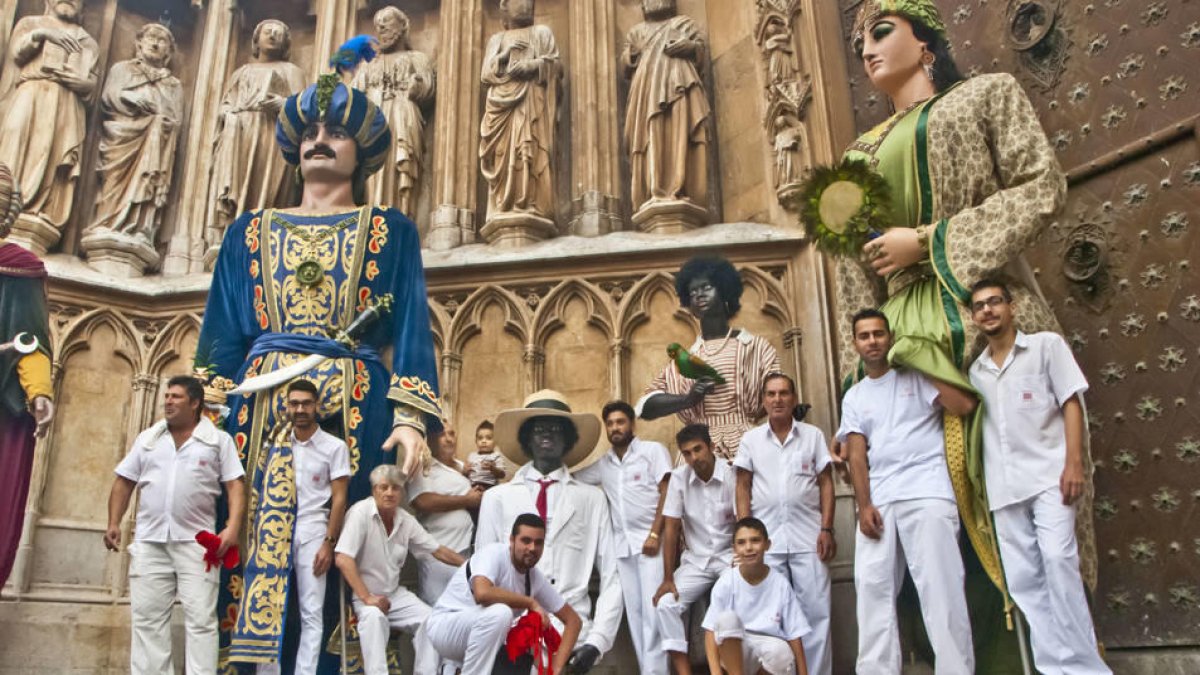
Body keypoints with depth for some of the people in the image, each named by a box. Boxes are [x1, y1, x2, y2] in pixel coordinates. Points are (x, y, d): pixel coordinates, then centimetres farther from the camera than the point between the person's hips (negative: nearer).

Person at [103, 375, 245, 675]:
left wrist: (233, 528, -14)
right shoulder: (147, 438, 14)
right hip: (149, 541, 4)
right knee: (147, 618, 5)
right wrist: (114, 523, 4)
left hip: (196, 542, -3)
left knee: (200, 618, -4)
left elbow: (235, 486, -2)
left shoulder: (218, 440, 4)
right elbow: (124, 482, 16)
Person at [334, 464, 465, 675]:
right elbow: (343, 560, -24)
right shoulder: (360, 512, -17)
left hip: (395, 593, 5)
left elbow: (438, 550, 8)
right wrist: (366, 597, -26)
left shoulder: (406, 520, 0)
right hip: (364, 595, -5)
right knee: (374, 616, -35)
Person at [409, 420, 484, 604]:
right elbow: (423, 502, -22)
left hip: (467, 548, 7)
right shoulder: (422, 467, -6)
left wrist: (479, 497, 4)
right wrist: (466, 500, -10)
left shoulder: (462, 467, 16)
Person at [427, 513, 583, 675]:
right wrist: (530, 602, -28)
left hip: (482, 638, 7)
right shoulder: (495, 553, -22)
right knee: (499, 612, -34)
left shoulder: (537, 578, -4)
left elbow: (573, 620, 2)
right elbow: (482, 593, -42)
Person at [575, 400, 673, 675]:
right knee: (634, 611, 5)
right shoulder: (603, 464, 15)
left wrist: (655, 534, -13)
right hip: (622, 544, 5)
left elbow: (667, 494, -5)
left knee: (652, 608, -10)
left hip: (650, 540, -5)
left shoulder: (653, 450, 2)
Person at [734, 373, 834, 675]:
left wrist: (826, 529, -4)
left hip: (807, 535, 0)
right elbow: (743, 488, 7)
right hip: (766, 537, 1)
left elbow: (826, 483, 5)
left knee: (815, 611, 1)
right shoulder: (750, 439, 8)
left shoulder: (813, 435, 7)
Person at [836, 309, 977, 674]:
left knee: (939, 587, -8)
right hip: (878, 499, 4)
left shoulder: (916, 377, 9)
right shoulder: (854, 397, 18)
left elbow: (964, 404, -8)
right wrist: (864, 505, -4)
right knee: (872, 588, -1)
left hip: (926, 491, -4)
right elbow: (857, 455, 9)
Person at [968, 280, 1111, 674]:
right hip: (1004, 488, 4)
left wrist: (1074, 463, -12)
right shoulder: (976, 371, 15)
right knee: (1023, 579, 1)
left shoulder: (1046, 345, 5)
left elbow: (1071, 404, -2)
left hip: (1048, 475, -4)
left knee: (1058, 559, -18)